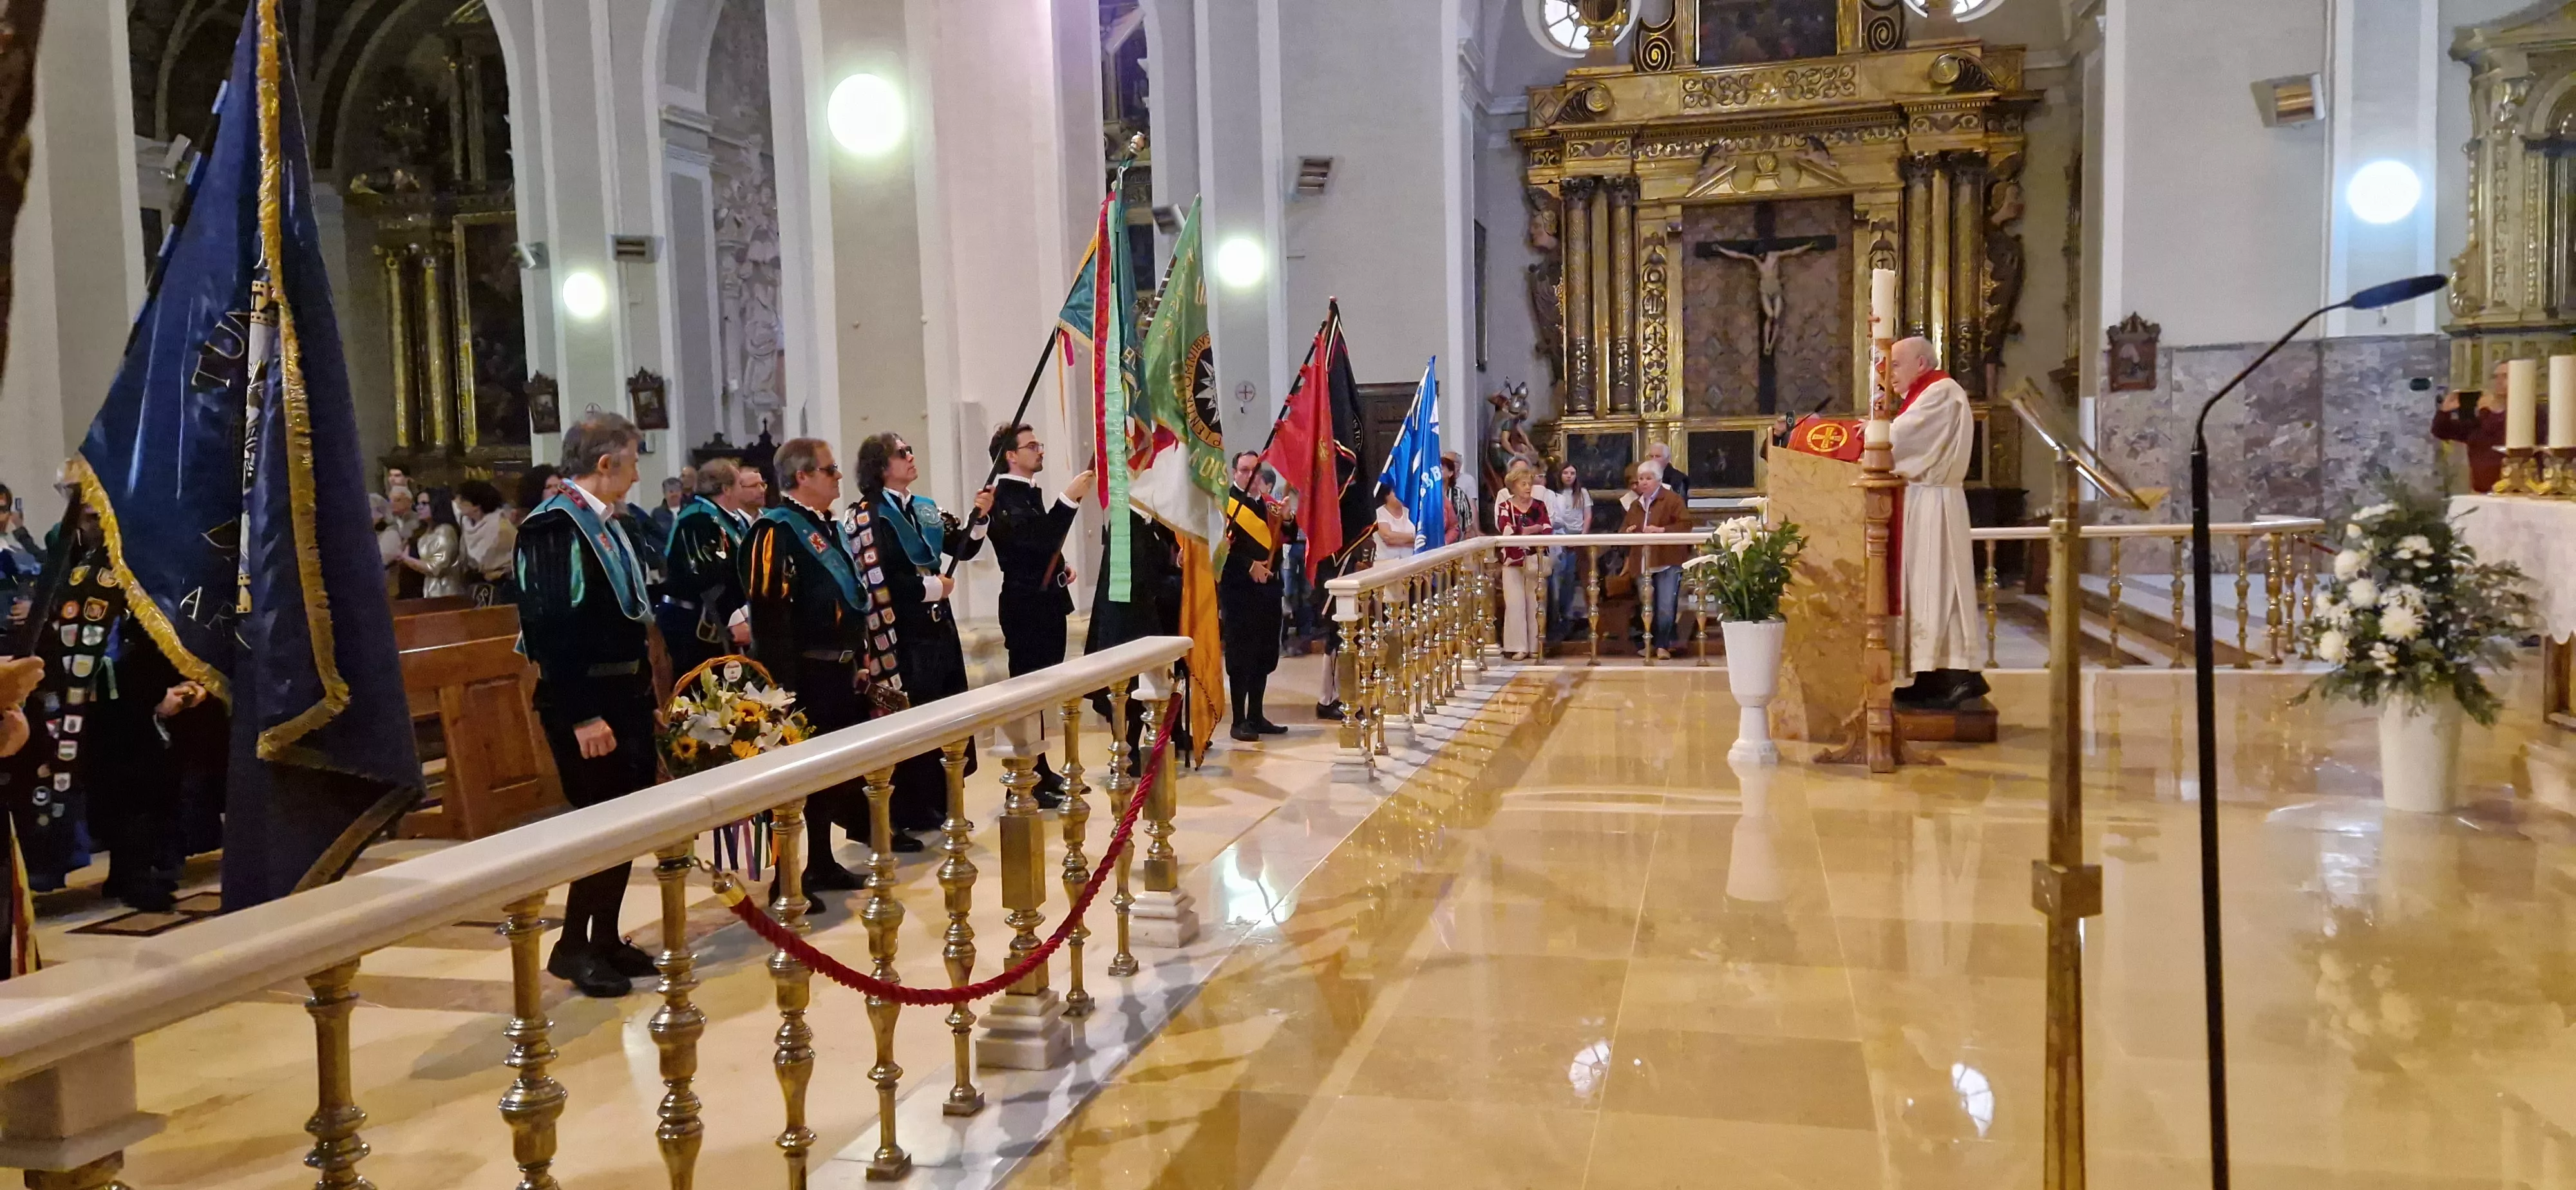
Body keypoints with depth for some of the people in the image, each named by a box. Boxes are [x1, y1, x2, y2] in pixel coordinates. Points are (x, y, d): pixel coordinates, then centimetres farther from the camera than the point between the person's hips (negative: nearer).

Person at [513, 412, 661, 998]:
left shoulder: (607, 524, 13)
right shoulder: (552, 526, -15)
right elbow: (548, 626, -21)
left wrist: (643, 693, 14)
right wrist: (581, 715, -23)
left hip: (628, 697, 9)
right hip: (586, 705, -9)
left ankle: (606, 938, 23)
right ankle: (573, 946, 10)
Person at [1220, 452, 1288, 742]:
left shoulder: (1268, 503, 15)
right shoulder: (1225, 503, -6)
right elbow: (1222, 547, -15)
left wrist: (1286, 519, -7)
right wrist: (1249, 566, -24)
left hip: (1268, 587, 7)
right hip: (1239, 589, -7)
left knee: (1265, 655, 11)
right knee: (1241, 655, -3)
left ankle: (1256, 716, 22)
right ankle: (1239, 721, 3)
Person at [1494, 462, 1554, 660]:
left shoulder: (1540, 505, 10)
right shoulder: (1505, 506, 2)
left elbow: (1548, 529, -3)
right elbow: (1506, 530, -15)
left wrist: (1522, 531, -16)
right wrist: (1534, 529, -13)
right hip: (1513, 561, -2)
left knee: (1535, 604, 4)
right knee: (1515, 604, -6)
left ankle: (1535, 646, 9)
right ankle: (1516, 647, -3)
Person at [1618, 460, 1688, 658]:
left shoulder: (1672, 499, -2)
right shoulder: (1635, 504, 19)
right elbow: (1622, 532, 23)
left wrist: (1661, 530, -20)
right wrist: (1627, 532, -1)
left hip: (1668, 562, -6)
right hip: (1642, 564, 6)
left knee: (1666, 608, -9)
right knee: (1647, 608, 10)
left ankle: (1663, 645, 1)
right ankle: (1650, 643, 21)